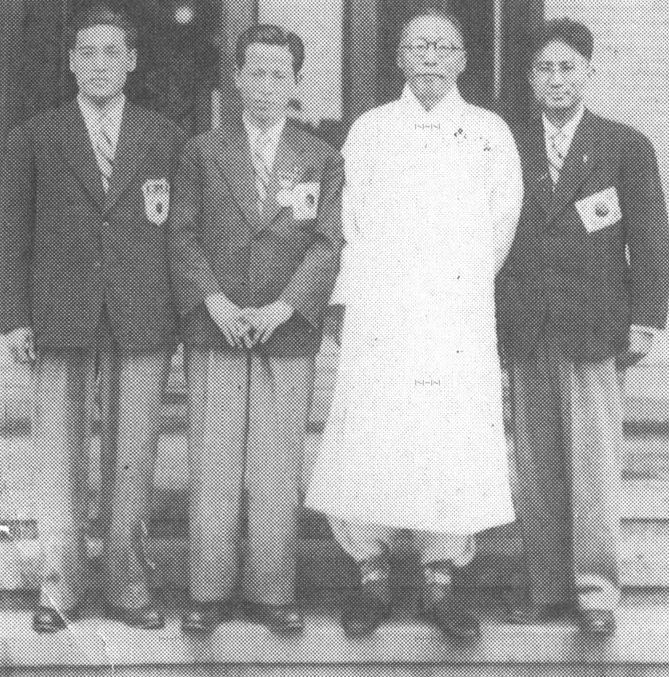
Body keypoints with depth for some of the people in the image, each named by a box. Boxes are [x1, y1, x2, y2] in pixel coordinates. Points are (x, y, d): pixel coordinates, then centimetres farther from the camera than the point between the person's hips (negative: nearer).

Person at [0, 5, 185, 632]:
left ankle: (127, 582, 14)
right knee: (58, 456, 2)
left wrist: (184, 313, 4)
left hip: (144, 320, 1)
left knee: (136, 455, 3)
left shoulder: (165, 138, 9)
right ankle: (58, 586, 12)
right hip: (61, 320, 0)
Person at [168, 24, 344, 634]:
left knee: (279, 473, 2)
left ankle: (271, 592, 12)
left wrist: (284, 306, -12)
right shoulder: (202, 153, 10)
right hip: (214, 333, 0)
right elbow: (183, 236, 3)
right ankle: (210, 591, 11)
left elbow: (327, 244, 1)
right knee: (212, 469, 1)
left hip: (289, 335, 0)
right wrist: (212, 300, -11)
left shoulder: (322, 160, 10)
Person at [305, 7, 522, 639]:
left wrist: (468, 288, 12)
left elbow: (501, 226, 14)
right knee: (366, 447, -5)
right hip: (379, 323, 0)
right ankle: (371, 577, 10)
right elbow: (344, 223, 10)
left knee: (458, 449, -2)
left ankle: (440, 582, 11)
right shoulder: (368, 130, 11)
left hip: (462, 322, 1)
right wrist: (355, 298, 4)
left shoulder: (490, 133, 11)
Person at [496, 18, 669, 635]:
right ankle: (549, 587, 13)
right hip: (526, 332, 3)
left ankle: (597, 592, 5)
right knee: (536, 467, 5)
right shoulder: (509, 150, 11)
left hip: (594, 329, -2)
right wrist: (492, 320, 7)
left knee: (594, 464, -3)